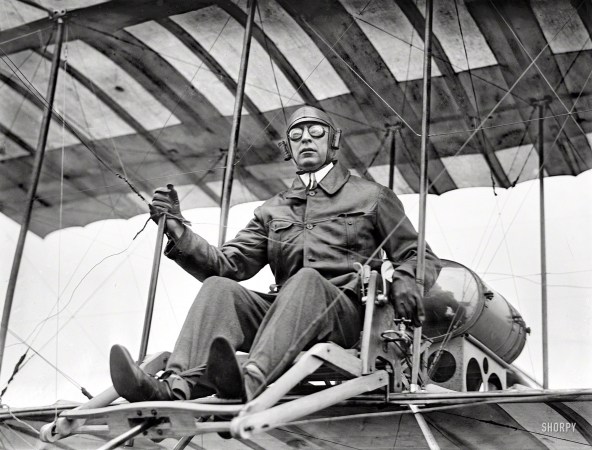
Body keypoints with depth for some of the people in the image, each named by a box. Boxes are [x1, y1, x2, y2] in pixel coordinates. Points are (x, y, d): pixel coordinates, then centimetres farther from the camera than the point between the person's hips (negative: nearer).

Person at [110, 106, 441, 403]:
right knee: (219, 287, -22)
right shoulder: (273, 210, 26)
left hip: (346, 312, -3)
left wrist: (404, 281, -10)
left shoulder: (371, 197, 17)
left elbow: (421, 256, 14)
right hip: (283, 312, 4)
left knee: (307, 280, -35)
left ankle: (253, 380, -59)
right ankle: (178, 386, -46)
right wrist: (179, 233, -1)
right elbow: (228, 264, 14)